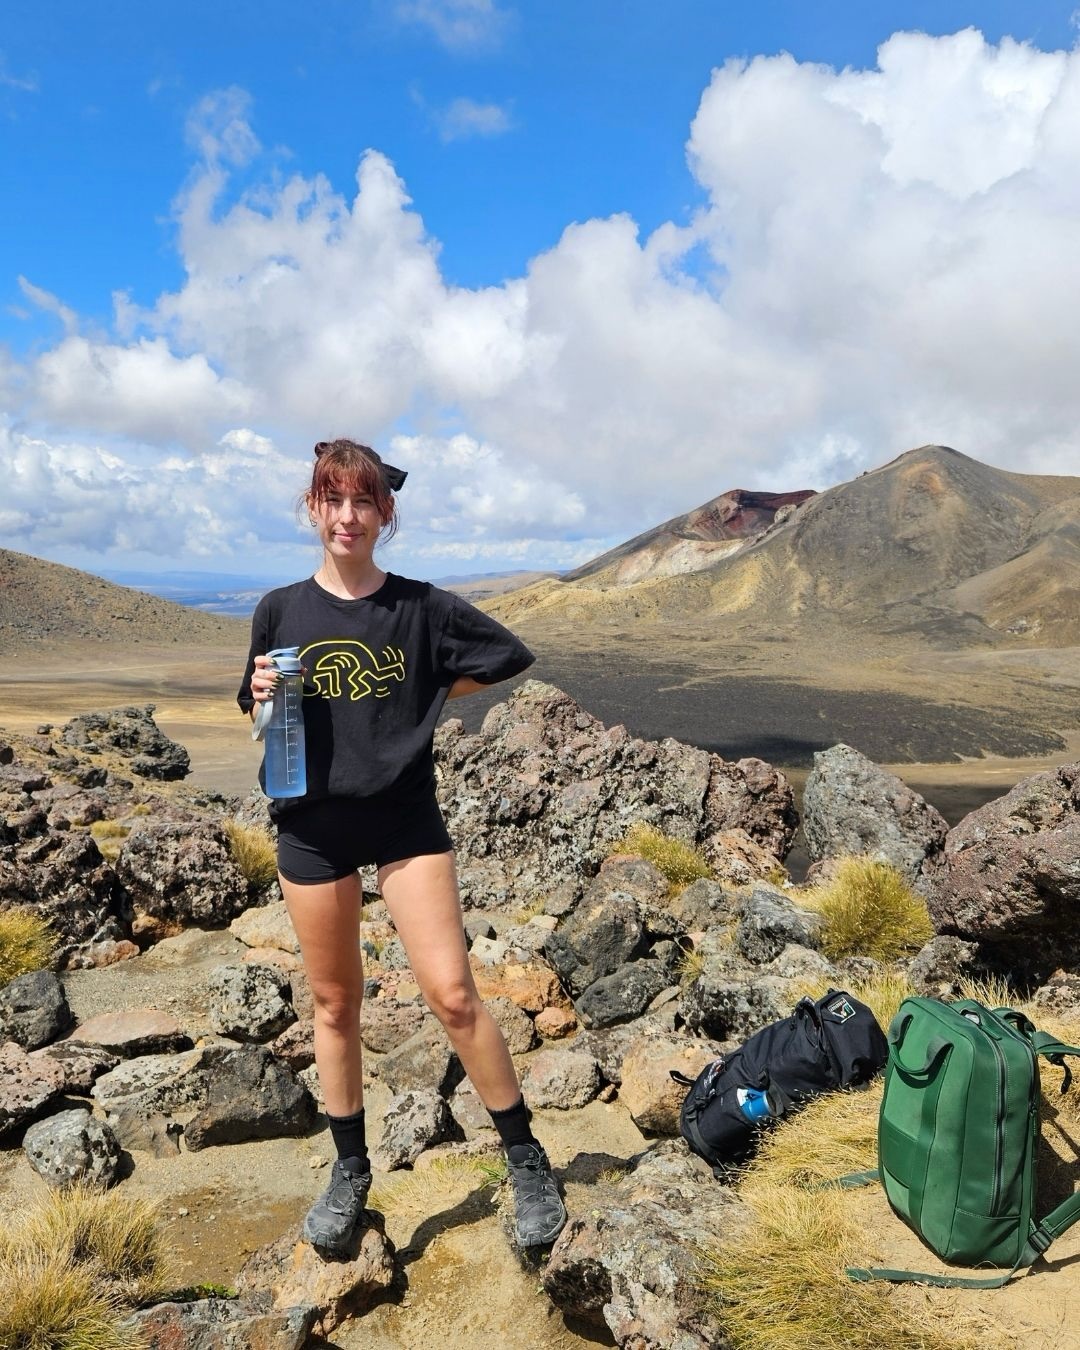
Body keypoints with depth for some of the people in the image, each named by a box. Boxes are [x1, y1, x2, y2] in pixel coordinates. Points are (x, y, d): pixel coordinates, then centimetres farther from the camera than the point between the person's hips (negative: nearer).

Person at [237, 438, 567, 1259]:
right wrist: (265, 700, -15)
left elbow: (511, 658, 7)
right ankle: (351, 1173, 32)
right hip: (313, 826, 2)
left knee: (453, 995, -5)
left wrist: (429, 702, -1)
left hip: (407, 818, -1)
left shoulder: (423, 606, -4)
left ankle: (527, 1161, 14)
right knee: (336, 1004, 13)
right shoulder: (281, 611, 0)